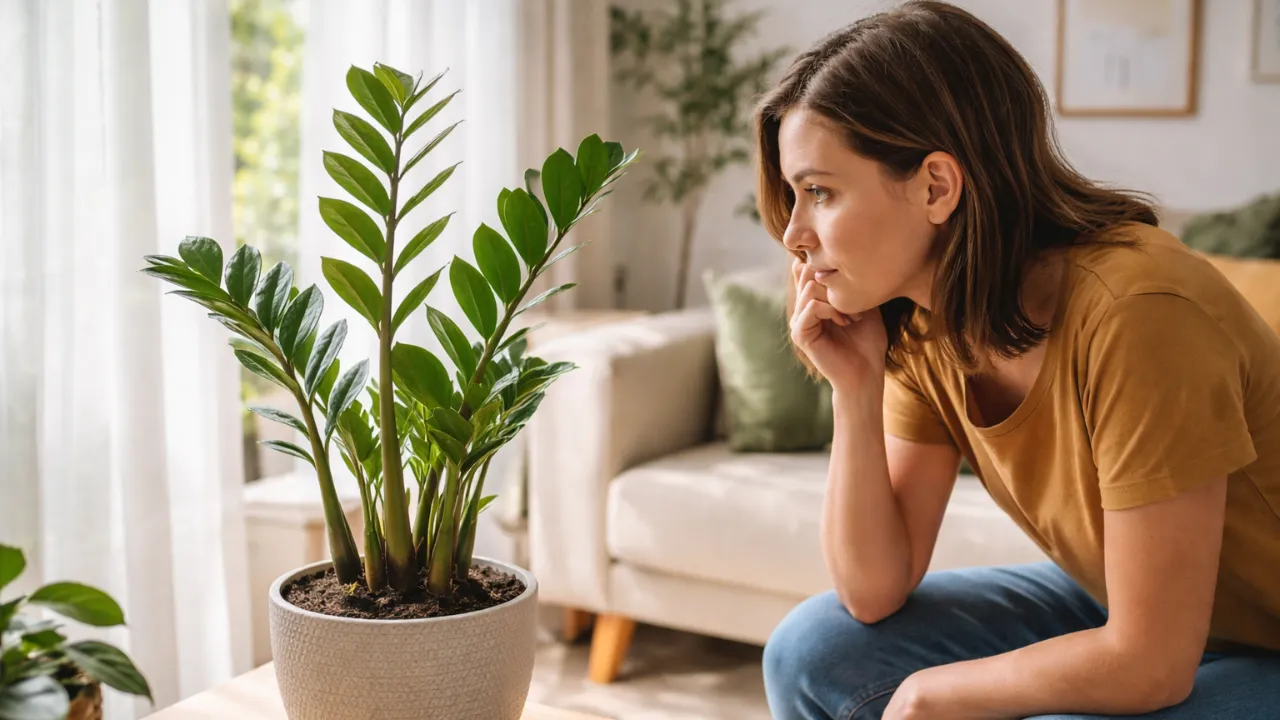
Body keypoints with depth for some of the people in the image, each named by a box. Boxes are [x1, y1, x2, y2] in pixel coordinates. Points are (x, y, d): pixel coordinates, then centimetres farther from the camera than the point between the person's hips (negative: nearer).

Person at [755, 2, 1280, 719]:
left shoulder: (1133, 310, -31)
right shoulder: (923, 332, -7)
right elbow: (874, 593, -5)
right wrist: (855, 393, -17)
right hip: (1122, 611, 7)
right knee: (814, 653, -4)